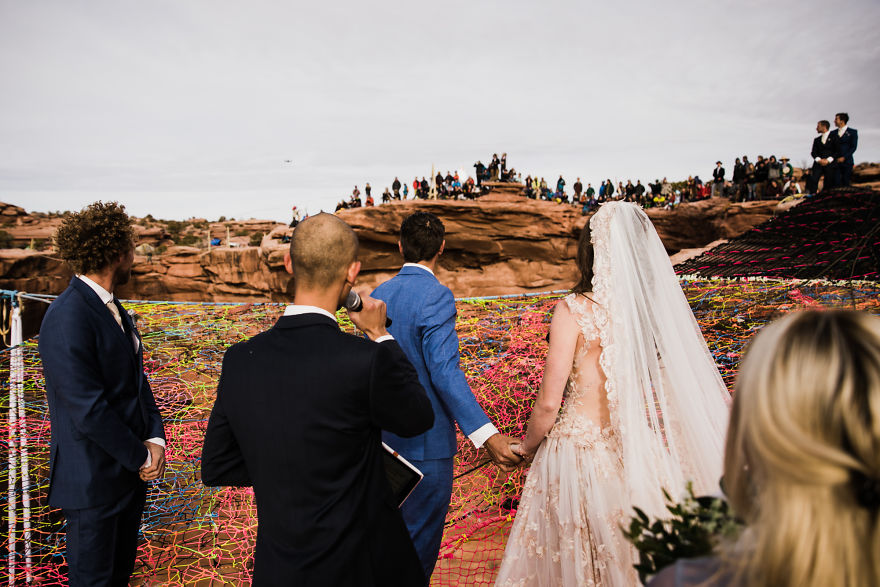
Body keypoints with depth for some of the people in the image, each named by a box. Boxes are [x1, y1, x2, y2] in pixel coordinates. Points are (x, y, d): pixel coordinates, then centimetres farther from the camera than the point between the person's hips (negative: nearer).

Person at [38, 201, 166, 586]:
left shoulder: (111, 308, 7)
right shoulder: (68, 319, -24)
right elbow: (88, 410, -26)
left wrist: (154, 439, -5)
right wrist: (142, 457, -14)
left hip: (130, 471, 8)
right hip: (93, 482, -8)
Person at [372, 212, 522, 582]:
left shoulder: (379, 294, 4)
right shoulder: (436, 296, -19)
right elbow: (444, 371, -28)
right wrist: (486, 435, -31)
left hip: (387, 436, 8)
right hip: (425, 439, -8)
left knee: (399, 529, 24)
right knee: (421, 537, 8)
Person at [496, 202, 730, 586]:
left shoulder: (574, 310, -16)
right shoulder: (659, 302, -3)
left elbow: (549, 402, -14)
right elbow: (684, 385, 3)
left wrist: (528, 447, 4)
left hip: (580, 448, -4)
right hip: (641, 451, 5)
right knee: (633, 556, 22)